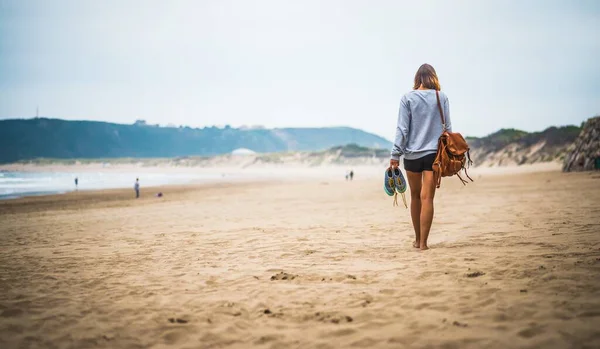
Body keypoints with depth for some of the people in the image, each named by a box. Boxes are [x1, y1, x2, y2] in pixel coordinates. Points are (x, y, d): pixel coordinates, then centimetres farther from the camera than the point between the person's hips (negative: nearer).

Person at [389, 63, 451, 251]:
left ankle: (418, 239, 27)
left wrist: (396, 154, -2)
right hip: (434, 152, 0)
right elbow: (447, 127, 3)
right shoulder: (441, 97, 2)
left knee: (415, 196, 15)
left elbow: (402, 128, -5)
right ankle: (423, 242, -7)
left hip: (412, 153, 0)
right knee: (427, 198, -3)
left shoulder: (408, 98, -2)